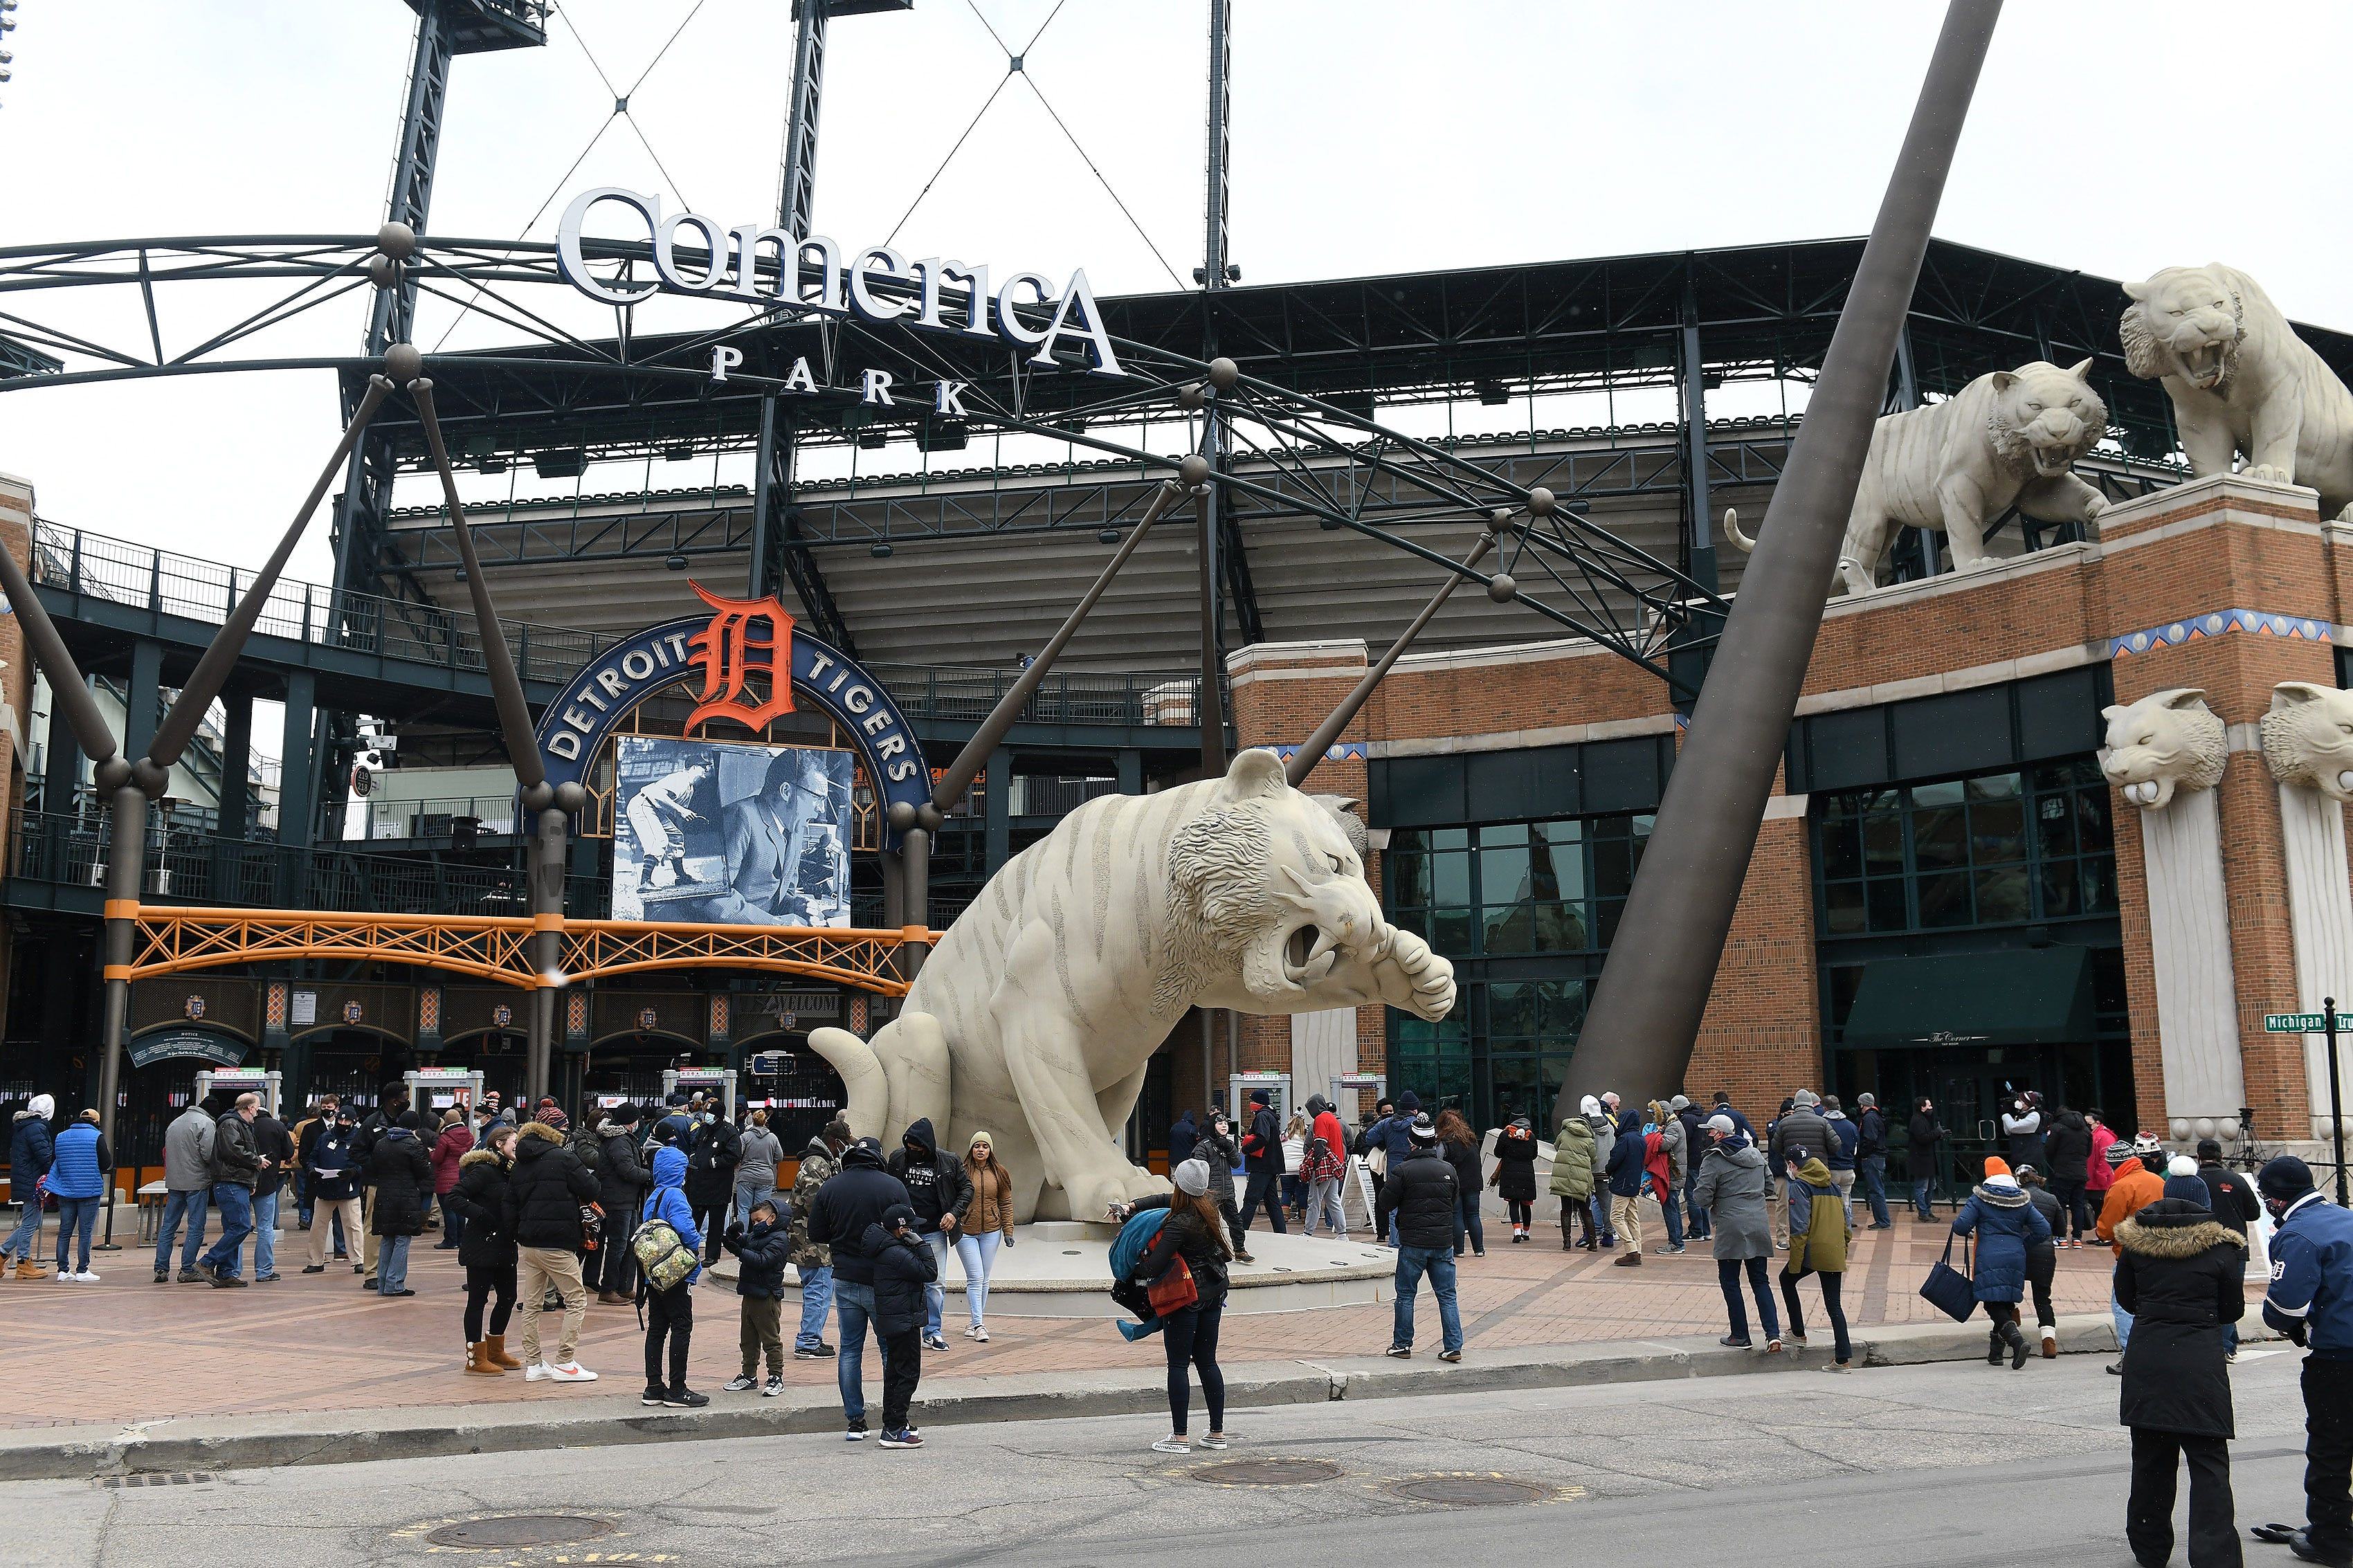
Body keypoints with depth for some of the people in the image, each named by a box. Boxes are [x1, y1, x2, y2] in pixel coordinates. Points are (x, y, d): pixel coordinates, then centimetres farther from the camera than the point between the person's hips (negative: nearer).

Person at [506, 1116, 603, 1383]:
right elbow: (590, 1191, -10)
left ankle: (533, 1364, 17)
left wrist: (518, 1236, 19)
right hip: (557, 1245, -7)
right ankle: (565, 1363, -1)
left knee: (531, 1305, 13)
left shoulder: (518, 1168, 12)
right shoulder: (562, 1158, -8)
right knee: (577, 1301, 3)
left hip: (527, 1245, 7)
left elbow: (511, 1209, 13)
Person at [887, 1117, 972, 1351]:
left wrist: (955, 1212, -6)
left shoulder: (949, 1162, -2)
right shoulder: (897, 1158, 1)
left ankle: (933, 1333, 11)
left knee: (935, 1284, 2)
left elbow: (966, 1189, 9)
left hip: (935, 1233, 0)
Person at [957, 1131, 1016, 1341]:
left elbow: (1006, 1204, 10)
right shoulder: (962, 1171, -4)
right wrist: (952, 1226, -7)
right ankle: (978, 1324, -11)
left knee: (984, 1279, 8)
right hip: (966, 1231, -3)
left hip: (991, 1232, 3)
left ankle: (976, 1322, 18)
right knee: (975, 1278, -10)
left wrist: (1008, 1231, 6)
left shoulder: (999, 1173, 7)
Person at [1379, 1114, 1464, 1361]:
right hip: (1444, 1241, 3)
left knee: (1405, 1295, 9)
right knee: (1447, 1296, 7)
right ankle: (1453, 1347, 3)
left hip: (1413, 1242, -3)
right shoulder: (1448, 1170, 3)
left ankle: (1402, 1344, 15)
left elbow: (1386, 1204, -7)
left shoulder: (1402, 1170, -10)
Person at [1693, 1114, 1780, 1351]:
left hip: (1731, 1227, -6)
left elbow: (1702, 1198, -12)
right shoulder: (1756, 1154, 13)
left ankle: (1740, 1336, 10)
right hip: (1760, 1224, 6)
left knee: (1729, 1282, 7)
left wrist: (1696, 1190, 9)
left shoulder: (1713, 1160, -8)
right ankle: (1773, 1334, -1)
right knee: (1760, 1281, 11)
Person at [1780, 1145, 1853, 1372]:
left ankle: (1798, 1333, 22)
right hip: (1835, 1254, 6)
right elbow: (1845, 1222, 19)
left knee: (1787, 1280, 21)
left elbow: (1799, 1227, -14)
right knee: (1833, 1305, 8)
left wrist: (1794, 1263, -12)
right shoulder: (1832, 1185, 16)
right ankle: (1843, 1359, 2)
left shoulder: (1799, 1185, -7)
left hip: (1812, 1251, -6)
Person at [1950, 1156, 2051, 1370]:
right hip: (2016, 1258, 4)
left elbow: (1962, 1226, -9)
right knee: (2007, 1302, 13)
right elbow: (2044, 1230, 7)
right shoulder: (2022, 1200, 9)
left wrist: (1956, 1223, 14)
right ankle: (1996, 1352, 16)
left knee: (1994, 1304, -2)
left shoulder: (1979, 1198, 0)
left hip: (1989, 1260, -4)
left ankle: (2015, 1338, -26)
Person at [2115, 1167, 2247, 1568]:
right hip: (2200, 1362, -3)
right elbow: (2233, 1309, 6)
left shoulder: (2136, 1240, 3)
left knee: (2150, 1458, 13)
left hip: (2145, 1358, 3)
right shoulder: (2220, 1247, -4)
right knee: (2209, 1464, 1)